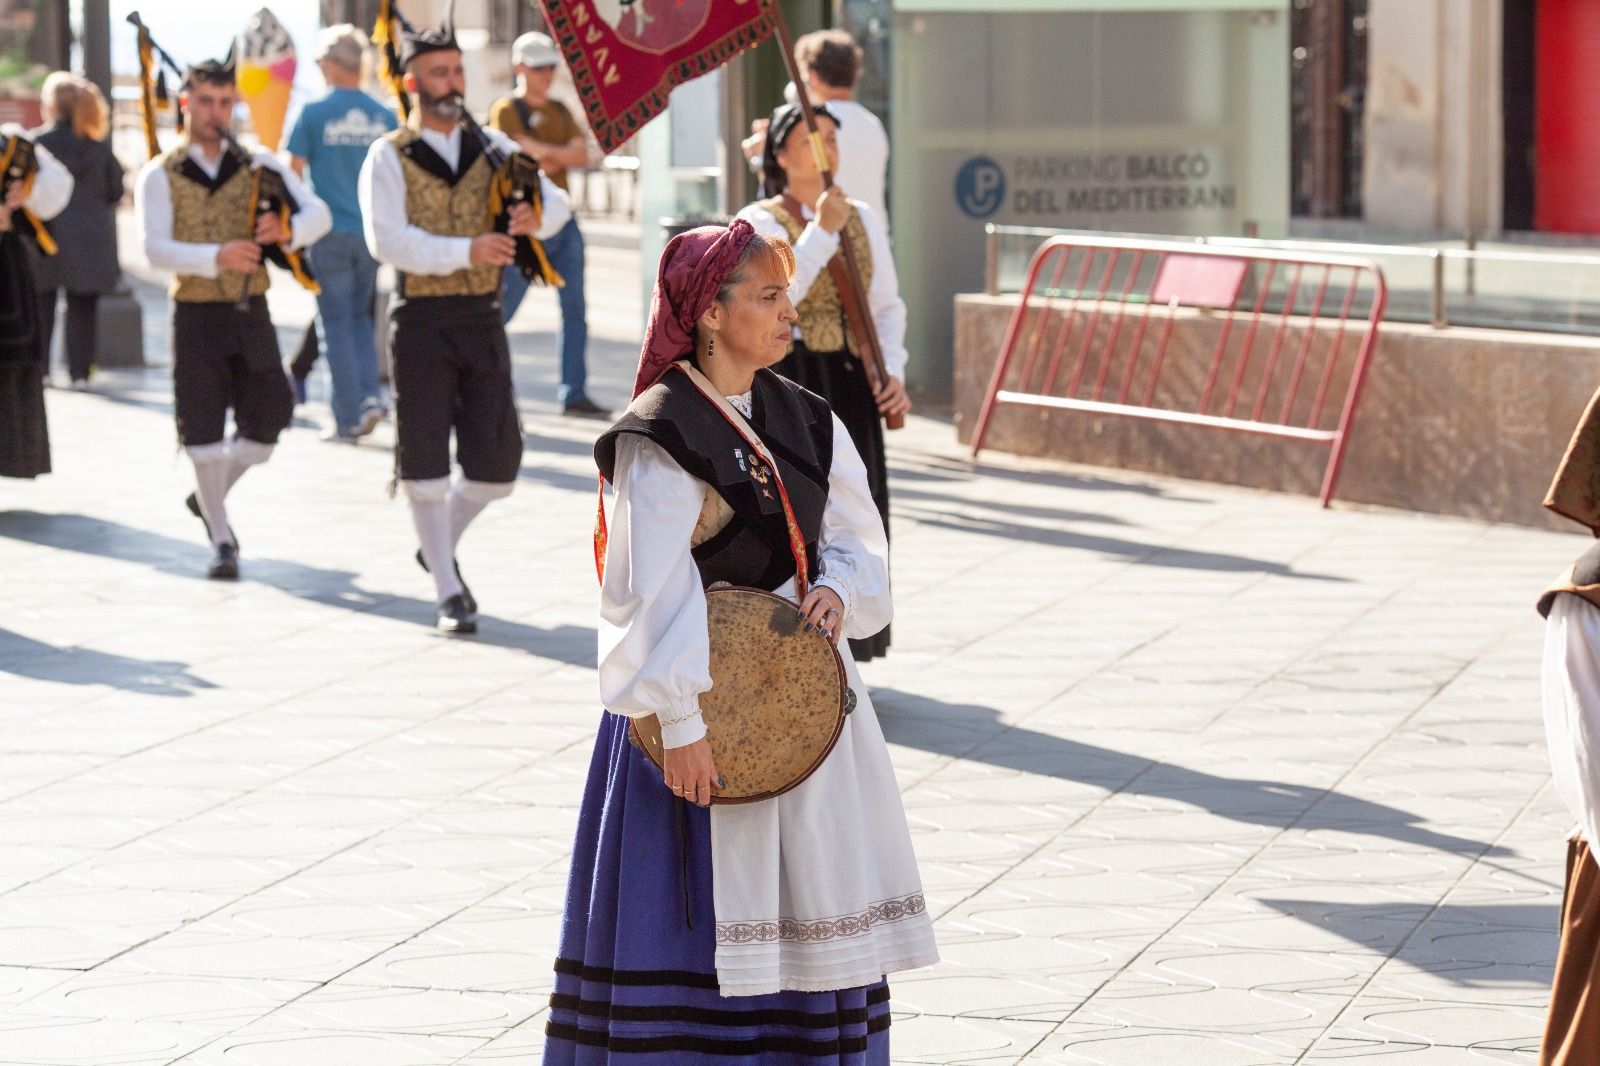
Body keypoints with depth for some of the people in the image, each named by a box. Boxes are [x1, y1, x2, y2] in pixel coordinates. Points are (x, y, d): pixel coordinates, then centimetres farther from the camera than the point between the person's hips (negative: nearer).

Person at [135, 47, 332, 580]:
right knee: (203, 431, 0)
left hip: (251, 312, 3)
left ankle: (209, 498, 32)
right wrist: (216, 258, -33)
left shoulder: (259, 166, 5)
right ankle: (221, 538, 14)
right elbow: (156, 248, -17)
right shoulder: (160, 176, -3)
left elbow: (320, 214, -5)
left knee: (263, 425, 5)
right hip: (197, 314, -3)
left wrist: (288, 230, -28)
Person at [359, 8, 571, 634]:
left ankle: (438, 549, 32)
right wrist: (465, 252, -28)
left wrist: (535, 217, -23)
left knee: (497, 464, 5)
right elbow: (387, 240, -16)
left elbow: (557, 204, 2)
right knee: (425, 461, -1)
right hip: (422, 322, -4)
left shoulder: (493, 149, 9)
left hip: (483, 322, 4)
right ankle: (449, 595, 9)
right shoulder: (389, 158, -3)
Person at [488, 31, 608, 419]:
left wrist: (541, 151, -12)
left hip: (563, 220, 6)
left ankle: (573, 394, 3)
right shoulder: (506, 111, -5)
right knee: (500, 310, -2)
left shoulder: (559, 111, 15)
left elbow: (581, 155, -1)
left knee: (574, 310, 2)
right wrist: (561, 158, -4)